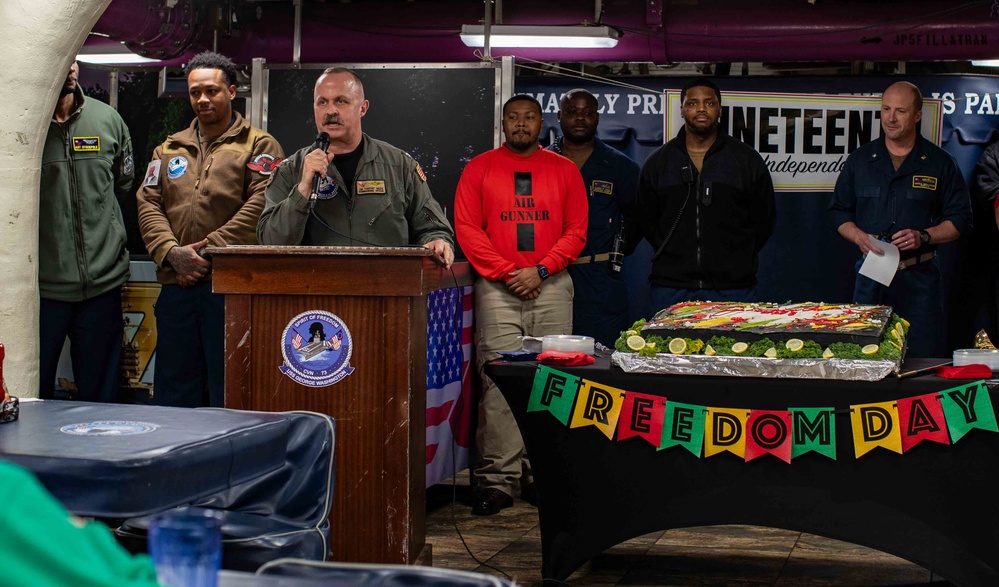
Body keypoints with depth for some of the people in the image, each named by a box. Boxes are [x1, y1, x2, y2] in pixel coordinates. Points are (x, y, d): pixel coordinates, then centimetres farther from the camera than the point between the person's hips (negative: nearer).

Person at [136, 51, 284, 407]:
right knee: (172, 395, 8)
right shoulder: (168, 150, 20)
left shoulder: (259, 146, 5)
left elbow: (259, 206, -8)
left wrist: (208, 251, -13)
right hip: (176, 285, 5)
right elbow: (148, 204, 10)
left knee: (230, 397, -3)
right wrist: (171, 252, -8)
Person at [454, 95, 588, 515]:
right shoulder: (480, 168, 8)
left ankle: (541, 476, 6)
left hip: (551, 287, 2)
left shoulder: (564, 170, 11)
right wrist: (505, 273, -7)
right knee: (499, 382, -7)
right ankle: (498, 479, -5)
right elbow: (466, 228, 2)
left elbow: (577, 230, 7)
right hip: (497, 289, -1)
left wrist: (541, 270, -6)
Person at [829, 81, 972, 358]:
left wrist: (923, 236, -13)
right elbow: (839, 212, 13)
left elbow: (961, 219, 3)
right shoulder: (860, 160, 9)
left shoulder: (940, 163, 3)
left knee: (922, 364, -2)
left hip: (920, 276, -2)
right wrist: (859, 237, -6)